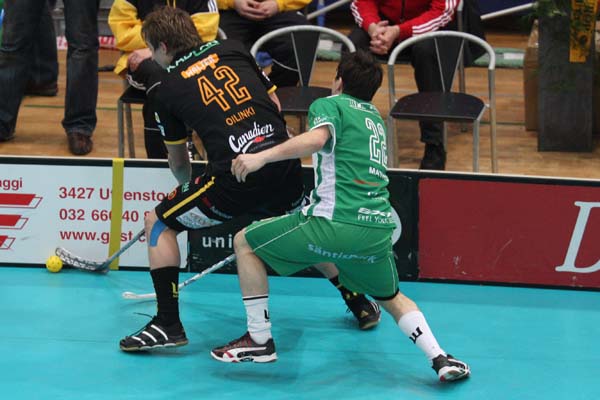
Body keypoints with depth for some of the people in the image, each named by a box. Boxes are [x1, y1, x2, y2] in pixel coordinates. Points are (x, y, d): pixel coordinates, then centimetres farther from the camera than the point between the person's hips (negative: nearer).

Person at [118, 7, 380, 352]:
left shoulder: (169, 89, 9)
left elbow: (179, 163, 21)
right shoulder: (232, 50, 16)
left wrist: (188, 187, 42)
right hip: (286, 164, 5)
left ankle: (169, 324, 4)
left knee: (158, 223, 13)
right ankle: (362, 305, 39)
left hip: (236, 177, -5)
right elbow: (275, 104, 19)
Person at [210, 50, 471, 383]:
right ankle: (440, 359, 12)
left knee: (246, 242, 11)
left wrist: (262, 156, -22)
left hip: (336, 222, -7)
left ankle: (260, 340, 9)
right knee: (391, 298, 31)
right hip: (379, 227, 7)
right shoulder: (375, 118, 26)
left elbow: (316, 139, -19)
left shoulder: (330, 104, 5)